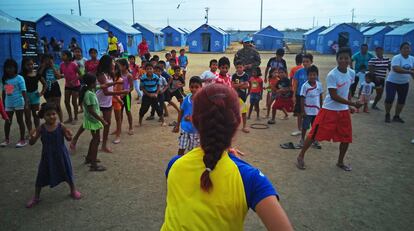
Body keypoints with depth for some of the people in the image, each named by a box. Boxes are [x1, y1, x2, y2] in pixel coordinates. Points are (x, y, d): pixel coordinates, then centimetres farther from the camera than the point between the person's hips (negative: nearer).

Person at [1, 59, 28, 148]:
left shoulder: (19, 78, -11)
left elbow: (23, 91, -12)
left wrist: (26, 102, -19)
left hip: (18, 103, -5)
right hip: (8, 104, 5)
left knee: (20, 121, 5)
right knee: (7, 121, 12)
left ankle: (22, 140, 14)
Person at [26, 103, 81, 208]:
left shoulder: (61, 127, -15)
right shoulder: (41, 128, -12)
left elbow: (68, 139, -4)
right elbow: (32, 143, -8)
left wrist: (69, 136, -28)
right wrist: (32, 137, -30)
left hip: (61, 155, -1)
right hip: (47, 156, 1)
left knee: (67, 173, 14)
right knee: (41, 176, 11)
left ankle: (73, 190, 38)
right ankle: (36, 197, 31)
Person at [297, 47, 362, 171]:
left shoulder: (352, 73, 1)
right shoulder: (332, 75, -19)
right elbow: (334, 96, -21)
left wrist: (350, 104, 10)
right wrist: (353, 103, -22)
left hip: (344, 110, 6)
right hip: (329, 110, -6)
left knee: (346, 138, 10)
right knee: (315, 134, -1)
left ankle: (340, 162, 31)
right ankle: (301, 156, 16)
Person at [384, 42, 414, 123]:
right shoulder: (396, 58, -19)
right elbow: (396, 69, -34)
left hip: (404, 83, 6)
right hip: (392, 82, -6)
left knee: (402, 100, 9)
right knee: (389, 99, -11)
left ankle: (396, 116, 23)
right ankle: (387, 115, 10)